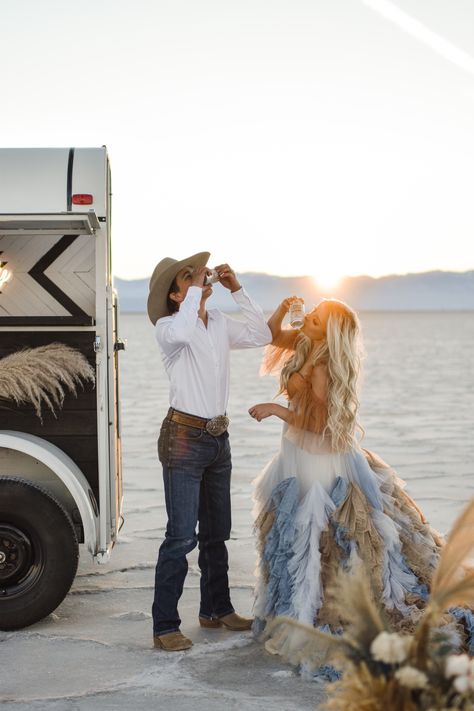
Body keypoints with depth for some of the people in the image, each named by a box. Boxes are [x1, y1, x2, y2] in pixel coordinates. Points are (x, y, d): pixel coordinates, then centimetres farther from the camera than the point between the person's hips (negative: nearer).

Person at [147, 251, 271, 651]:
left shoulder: (220, 324, 10)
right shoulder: (168, 327, -11)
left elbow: (261, 336, 10)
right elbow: (181, 331, -34)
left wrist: (237, 290, 5)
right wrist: (197, 286, -22)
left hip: (218, 438, 7)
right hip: (184, 438, -7)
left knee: (216, 532, 17)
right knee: (182, 536, -10)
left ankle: (216, 610, 31)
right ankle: (165, 627, -3)